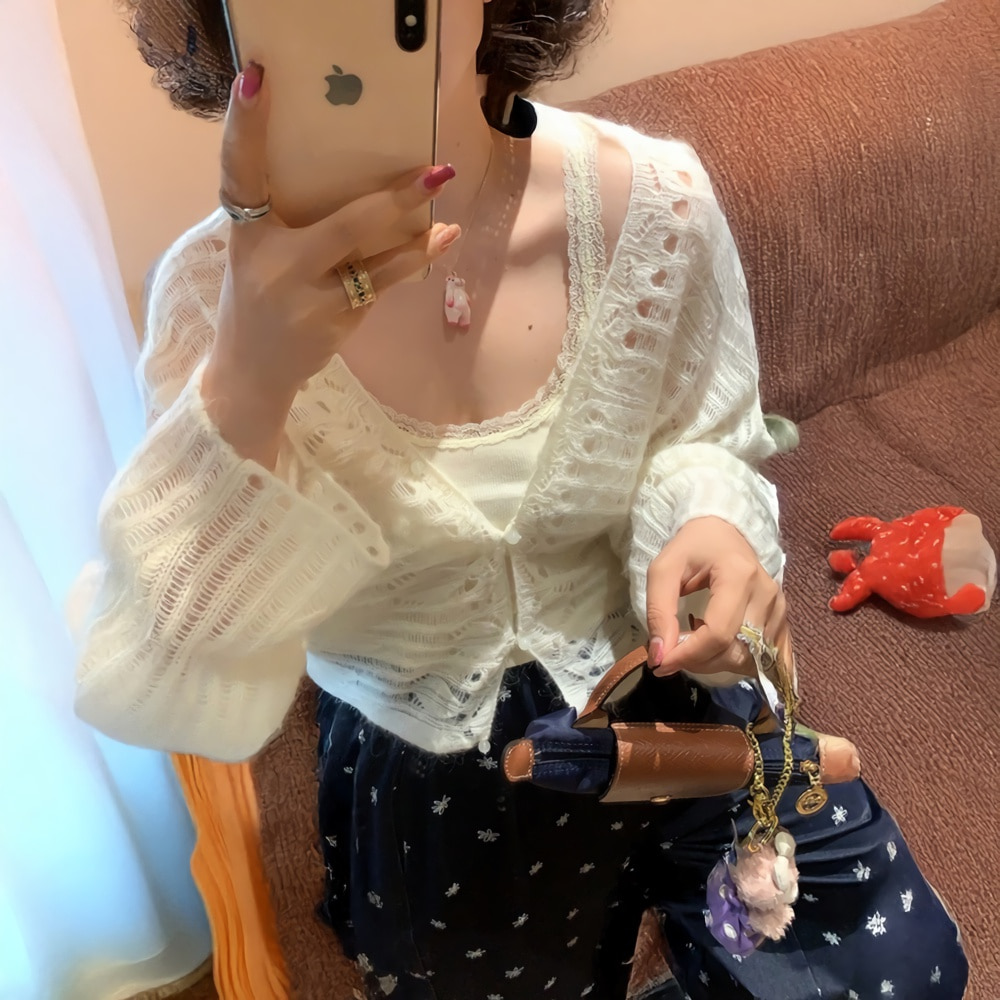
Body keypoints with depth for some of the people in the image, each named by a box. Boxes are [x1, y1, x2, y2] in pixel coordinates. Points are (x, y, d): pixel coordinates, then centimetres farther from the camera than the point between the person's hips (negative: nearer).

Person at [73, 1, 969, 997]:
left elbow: (695, 448, -1)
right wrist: (245, 391, -41)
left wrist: (712, 529, -25)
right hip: (421, 782, 0)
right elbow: (162, 697, -24)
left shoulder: (655, 201, -18)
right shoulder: (220, 287, -20)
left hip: (653, 687, 1)